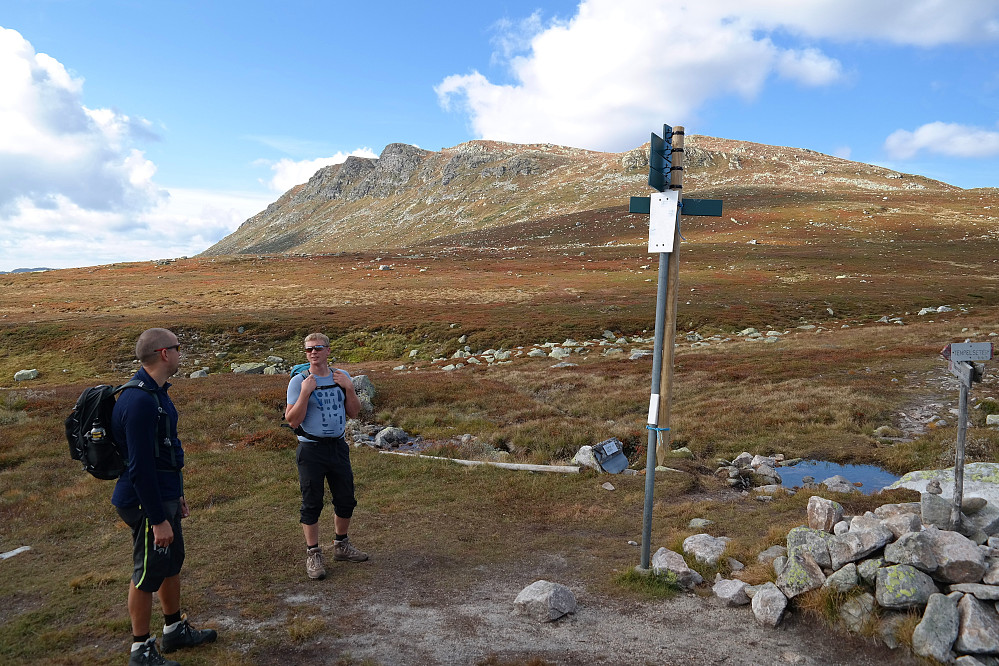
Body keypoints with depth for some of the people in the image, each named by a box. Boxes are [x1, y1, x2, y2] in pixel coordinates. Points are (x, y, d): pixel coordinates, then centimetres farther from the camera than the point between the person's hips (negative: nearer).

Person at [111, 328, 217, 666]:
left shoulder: (155, 392, 7)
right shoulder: (140, 401, -26)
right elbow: (140, 468, -27)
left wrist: (176, 495, 21)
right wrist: (158, 520, -23)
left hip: (164, 495, 10)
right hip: (148, 502, -10)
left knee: (172, 563, 21)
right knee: (148, 574, 5)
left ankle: (175, 630, 38)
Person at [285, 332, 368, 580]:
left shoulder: (341, 377, 5)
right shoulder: (299, 381, -7)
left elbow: (353, 412, 5)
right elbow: (293, 420, -13)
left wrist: (349, 388, -9)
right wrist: (305, 392, -23)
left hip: (338, 446, 4)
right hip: (311, 450, -4)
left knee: (346, 500, 13)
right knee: (312, 503, 3)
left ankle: (341, 546, 33)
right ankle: (313, 554, 18)